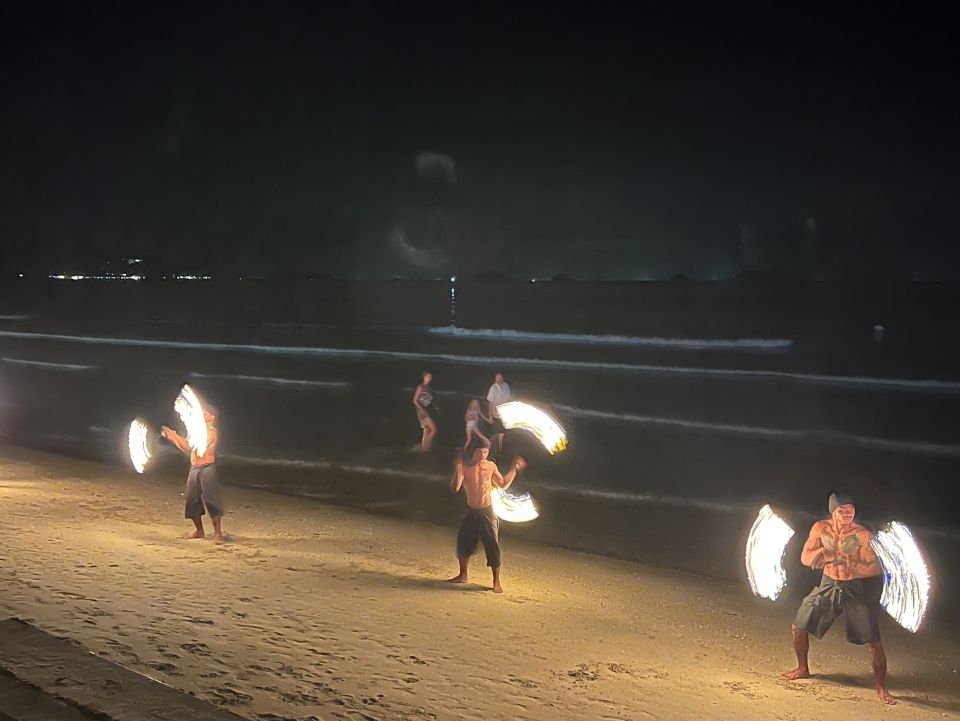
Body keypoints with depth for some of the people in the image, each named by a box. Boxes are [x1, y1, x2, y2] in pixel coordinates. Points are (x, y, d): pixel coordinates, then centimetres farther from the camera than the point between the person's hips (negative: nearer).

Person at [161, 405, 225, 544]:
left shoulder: (211, 432, -12)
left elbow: (192, 447, -20)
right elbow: (186, 447, 18)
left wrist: (175, 435, -17)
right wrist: (171, 437, 7)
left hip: (207, 469, -9)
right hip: (194, 469, 9)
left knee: (211, 500, -9)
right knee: (192, 501, 11)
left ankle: (217, 532, -5)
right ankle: (200, 531, 22)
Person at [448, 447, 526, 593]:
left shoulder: (491, 466, -3)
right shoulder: (465, 467, -10)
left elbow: (503, 485, 11)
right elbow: (455, 488, -22)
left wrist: (514, 469, 5)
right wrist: (457, 470, -34)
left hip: (487, 512, 0)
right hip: (471, 512, 0)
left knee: (493, 547, -4)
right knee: (463, 543, 10)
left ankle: (496, 581, 6)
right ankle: (463, 575, 31)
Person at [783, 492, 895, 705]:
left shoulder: (862, 535, -19)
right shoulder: (821, 528, -8)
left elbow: (875, 568, -22)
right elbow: (805, 558, -8)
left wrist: (847, 562, -37)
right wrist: (820, 553, -30)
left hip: (858, 589, -4)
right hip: (829, 585, 4)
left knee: (873, 641, -11)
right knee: (798, 627, 7)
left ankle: (881, 687, 7)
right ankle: (803, 669, 31)